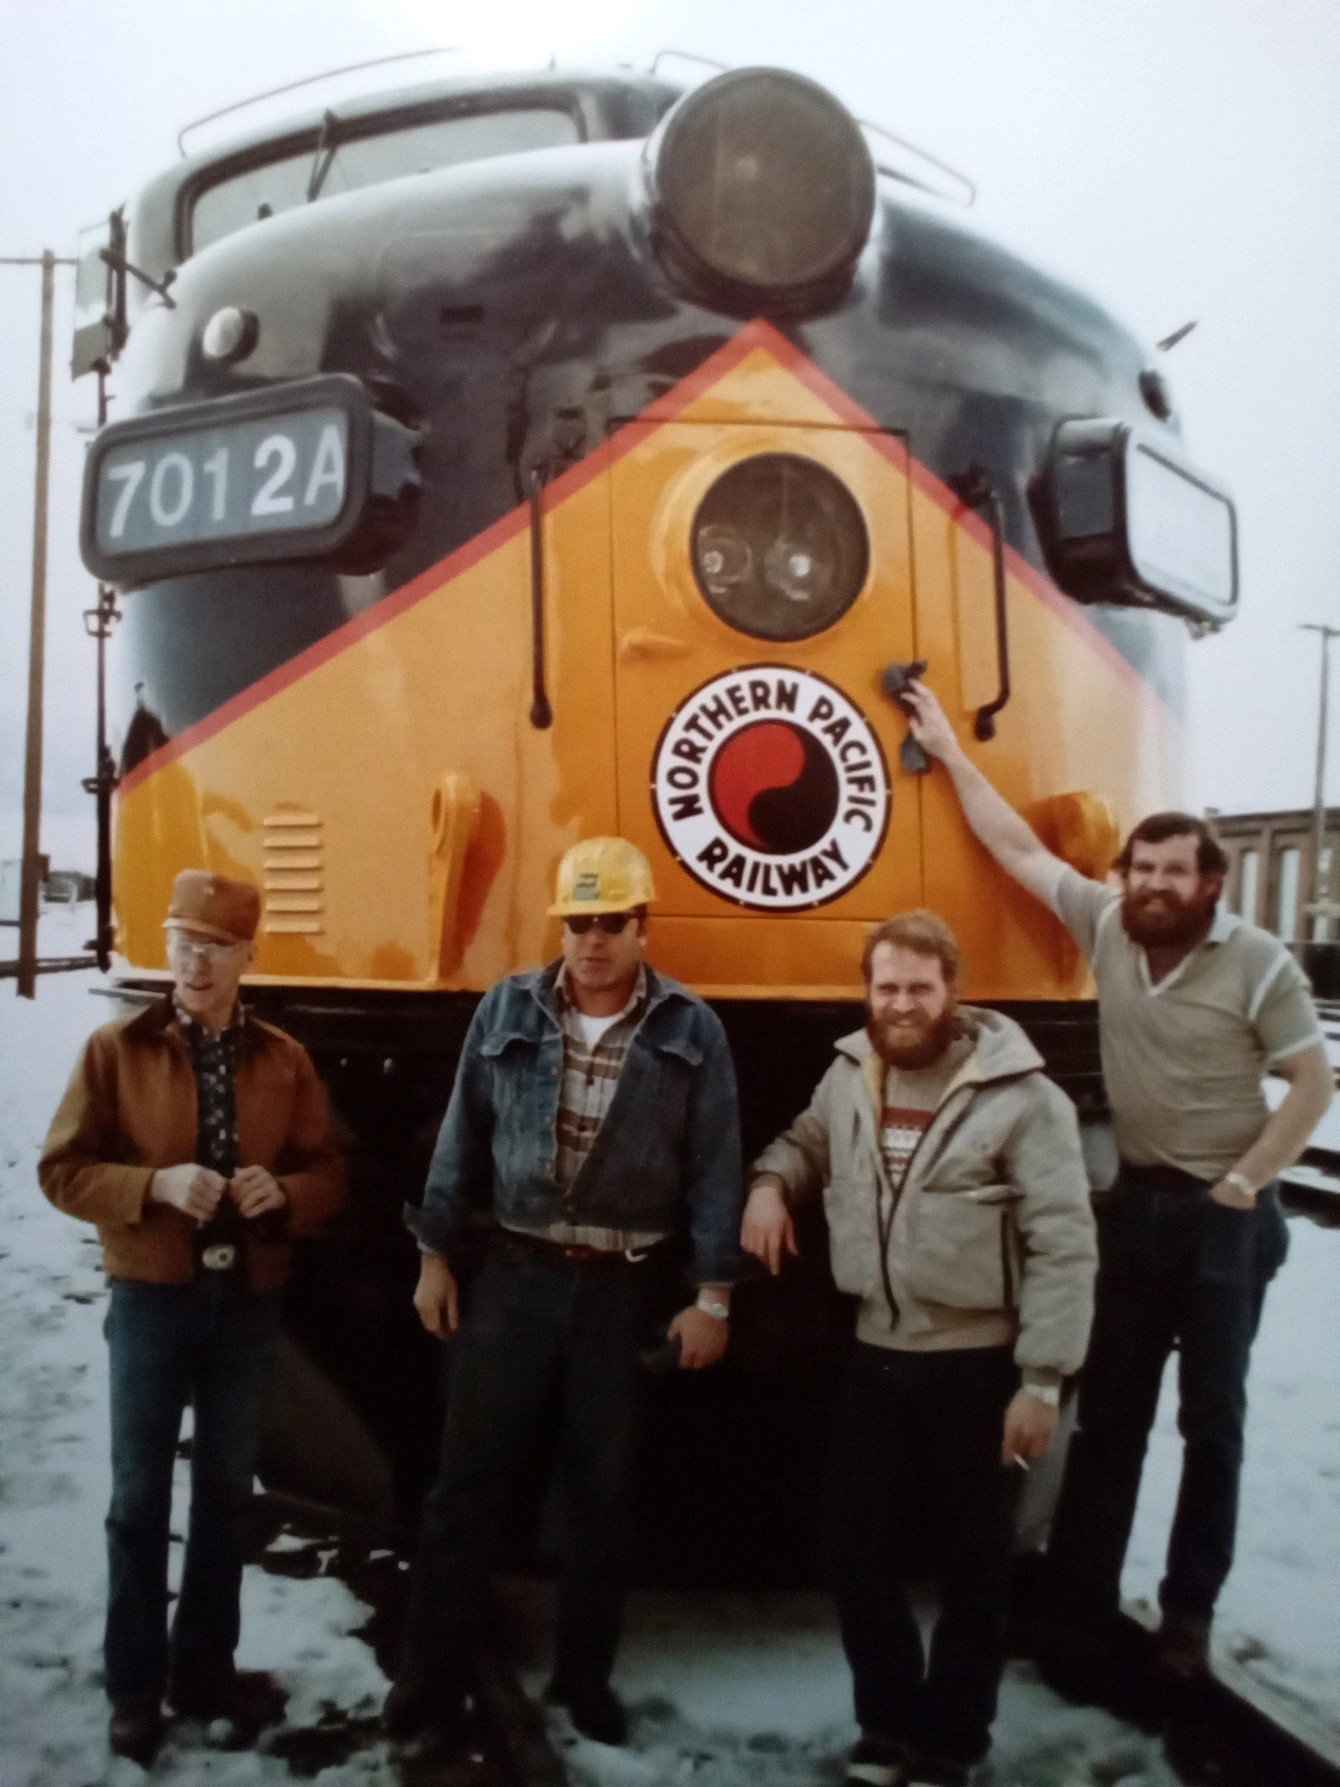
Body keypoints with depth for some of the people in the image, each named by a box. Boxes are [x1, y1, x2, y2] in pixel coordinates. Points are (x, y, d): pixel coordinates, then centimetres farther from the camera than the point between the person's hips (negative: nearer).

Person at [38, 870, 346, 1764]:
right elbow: (62, 1170, -7)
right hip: (152, 1298, -2)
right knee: (141, 1497, 7)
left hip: (249, 1301, 3)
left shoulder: (285, 1060, 0)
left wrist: (283, 1193, -17)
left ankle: (206, 1668, 31)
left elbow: (329, 1177, 5)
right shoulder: (117, 1049, -6)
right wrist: (155, 1186, -22)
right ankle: (135, 1684, 23)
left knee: (227, 1492, 14)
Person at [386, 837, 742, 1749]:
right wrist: (435, 1255, 4)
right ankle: (432, 1673, 22)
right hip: (516, 1273, 1)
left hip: (624, 1287, 0)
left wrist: (714, 1297, -5)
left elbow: (715, 1170, -3)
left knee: (605, 1489, 12)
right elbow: (463, 1139, 4)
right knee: (469, 1476, 6)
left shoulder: (691, 1031, -5)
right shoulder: (507, 1010, -1)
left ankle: (584, 1675, 30)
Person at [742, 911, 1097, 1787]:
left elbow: (1063, 1246, -15)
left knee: (971, 1566, 12)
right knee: (861, 1553, 14)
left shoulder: (1020, 1094, -16)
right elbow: (808, 1141, 22)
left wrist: (1043, 1379, -16)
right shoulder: (850, 1074, 2)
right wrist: (771, 1181, -1)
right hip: (877, 1356, 5)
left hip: (977, 1365, -5)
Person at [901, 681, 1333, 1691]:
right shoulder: (1107, 928, -3)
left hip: (1225, 1218, -3)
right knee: (1109, 1415, 9)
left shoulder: (1259, 964, -14)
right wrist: (951, 754, 1)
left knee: (1212, 1421, 10)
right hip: (1137, 1202, 4)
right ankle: (1082, 1612, 20)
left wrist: (1247, 1184, -12)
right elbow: (1019, 850, 1)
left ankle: (1188, 1614, 24)